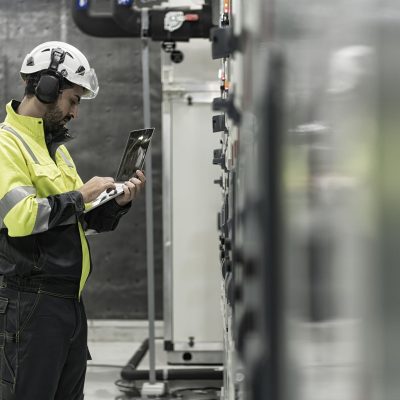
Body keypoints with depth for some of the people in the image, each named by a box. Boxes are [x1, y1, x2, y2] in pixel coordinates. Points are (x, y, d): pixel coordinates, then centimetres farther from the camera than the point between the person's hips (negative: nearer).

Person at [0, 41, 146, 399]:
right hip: (30, 303, -9)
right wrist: (79, 196, -14)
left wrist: (118, 202, 6)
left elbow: (81, 220, 23)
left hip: (70, 300, 9)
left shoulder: (57, 147, 20)